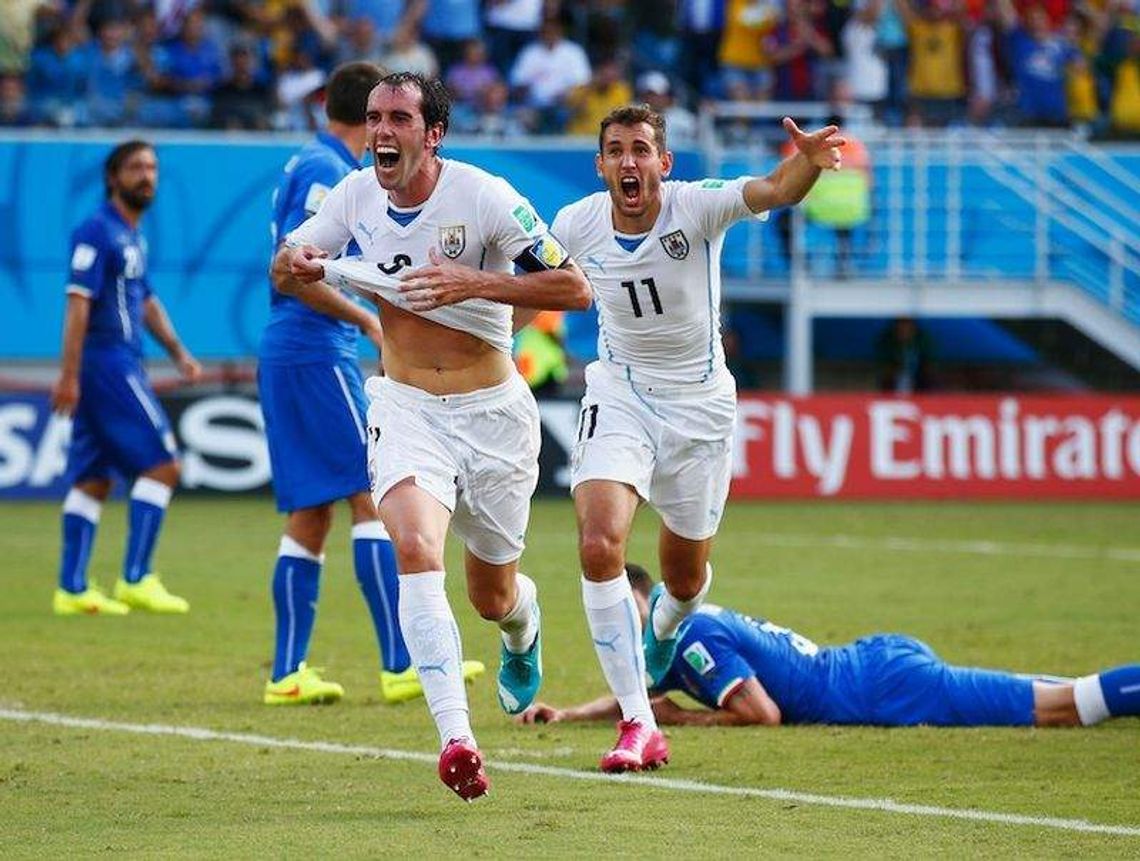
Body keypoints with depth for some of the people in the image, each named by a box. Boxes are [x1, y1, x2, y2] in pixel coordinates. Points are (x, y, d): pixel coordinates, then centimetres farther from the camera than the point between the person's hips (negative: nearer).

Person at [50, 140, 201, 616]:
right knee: (161, 465, -10)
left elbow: (146, 300, 29)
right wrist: (69, 375, -23)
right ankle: (135, 580, -11)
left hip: (121, 366, 9)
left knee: (93, 480, 8)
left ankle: (71, 589, 9)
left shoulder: (133, 236, 18)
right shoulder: (98, 232, -12)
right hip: (107, 364, -9)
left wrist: (178, 352, 22)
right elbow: (78, 302, -18)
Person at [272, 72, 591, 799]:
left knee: (492, 596, 12)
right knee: (415, 548, -27)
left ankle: (523, 619, 53)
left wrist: (475, 283, -29)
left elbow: (575, 288, -17)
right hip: (406, 406, 2)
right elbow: (284, 272, 11)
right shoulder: (357, 195, -2)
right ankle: (456, 737, -33)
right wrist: (297, 266, -15)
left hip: (492, 411, -2)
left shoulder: (482, 195, -15)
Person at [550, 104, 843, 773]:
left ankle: (661, 636, 53)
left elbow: (773, 191, -40)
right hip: (620, 396, 1)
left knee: (685, 578, 12)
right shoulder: (576, 226, -11)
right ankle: (639, 725, -19)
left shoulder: (697, 207, -20)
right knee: (599, 545, -23)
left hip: (699, 402, -1)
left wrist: (808, 163, -60)